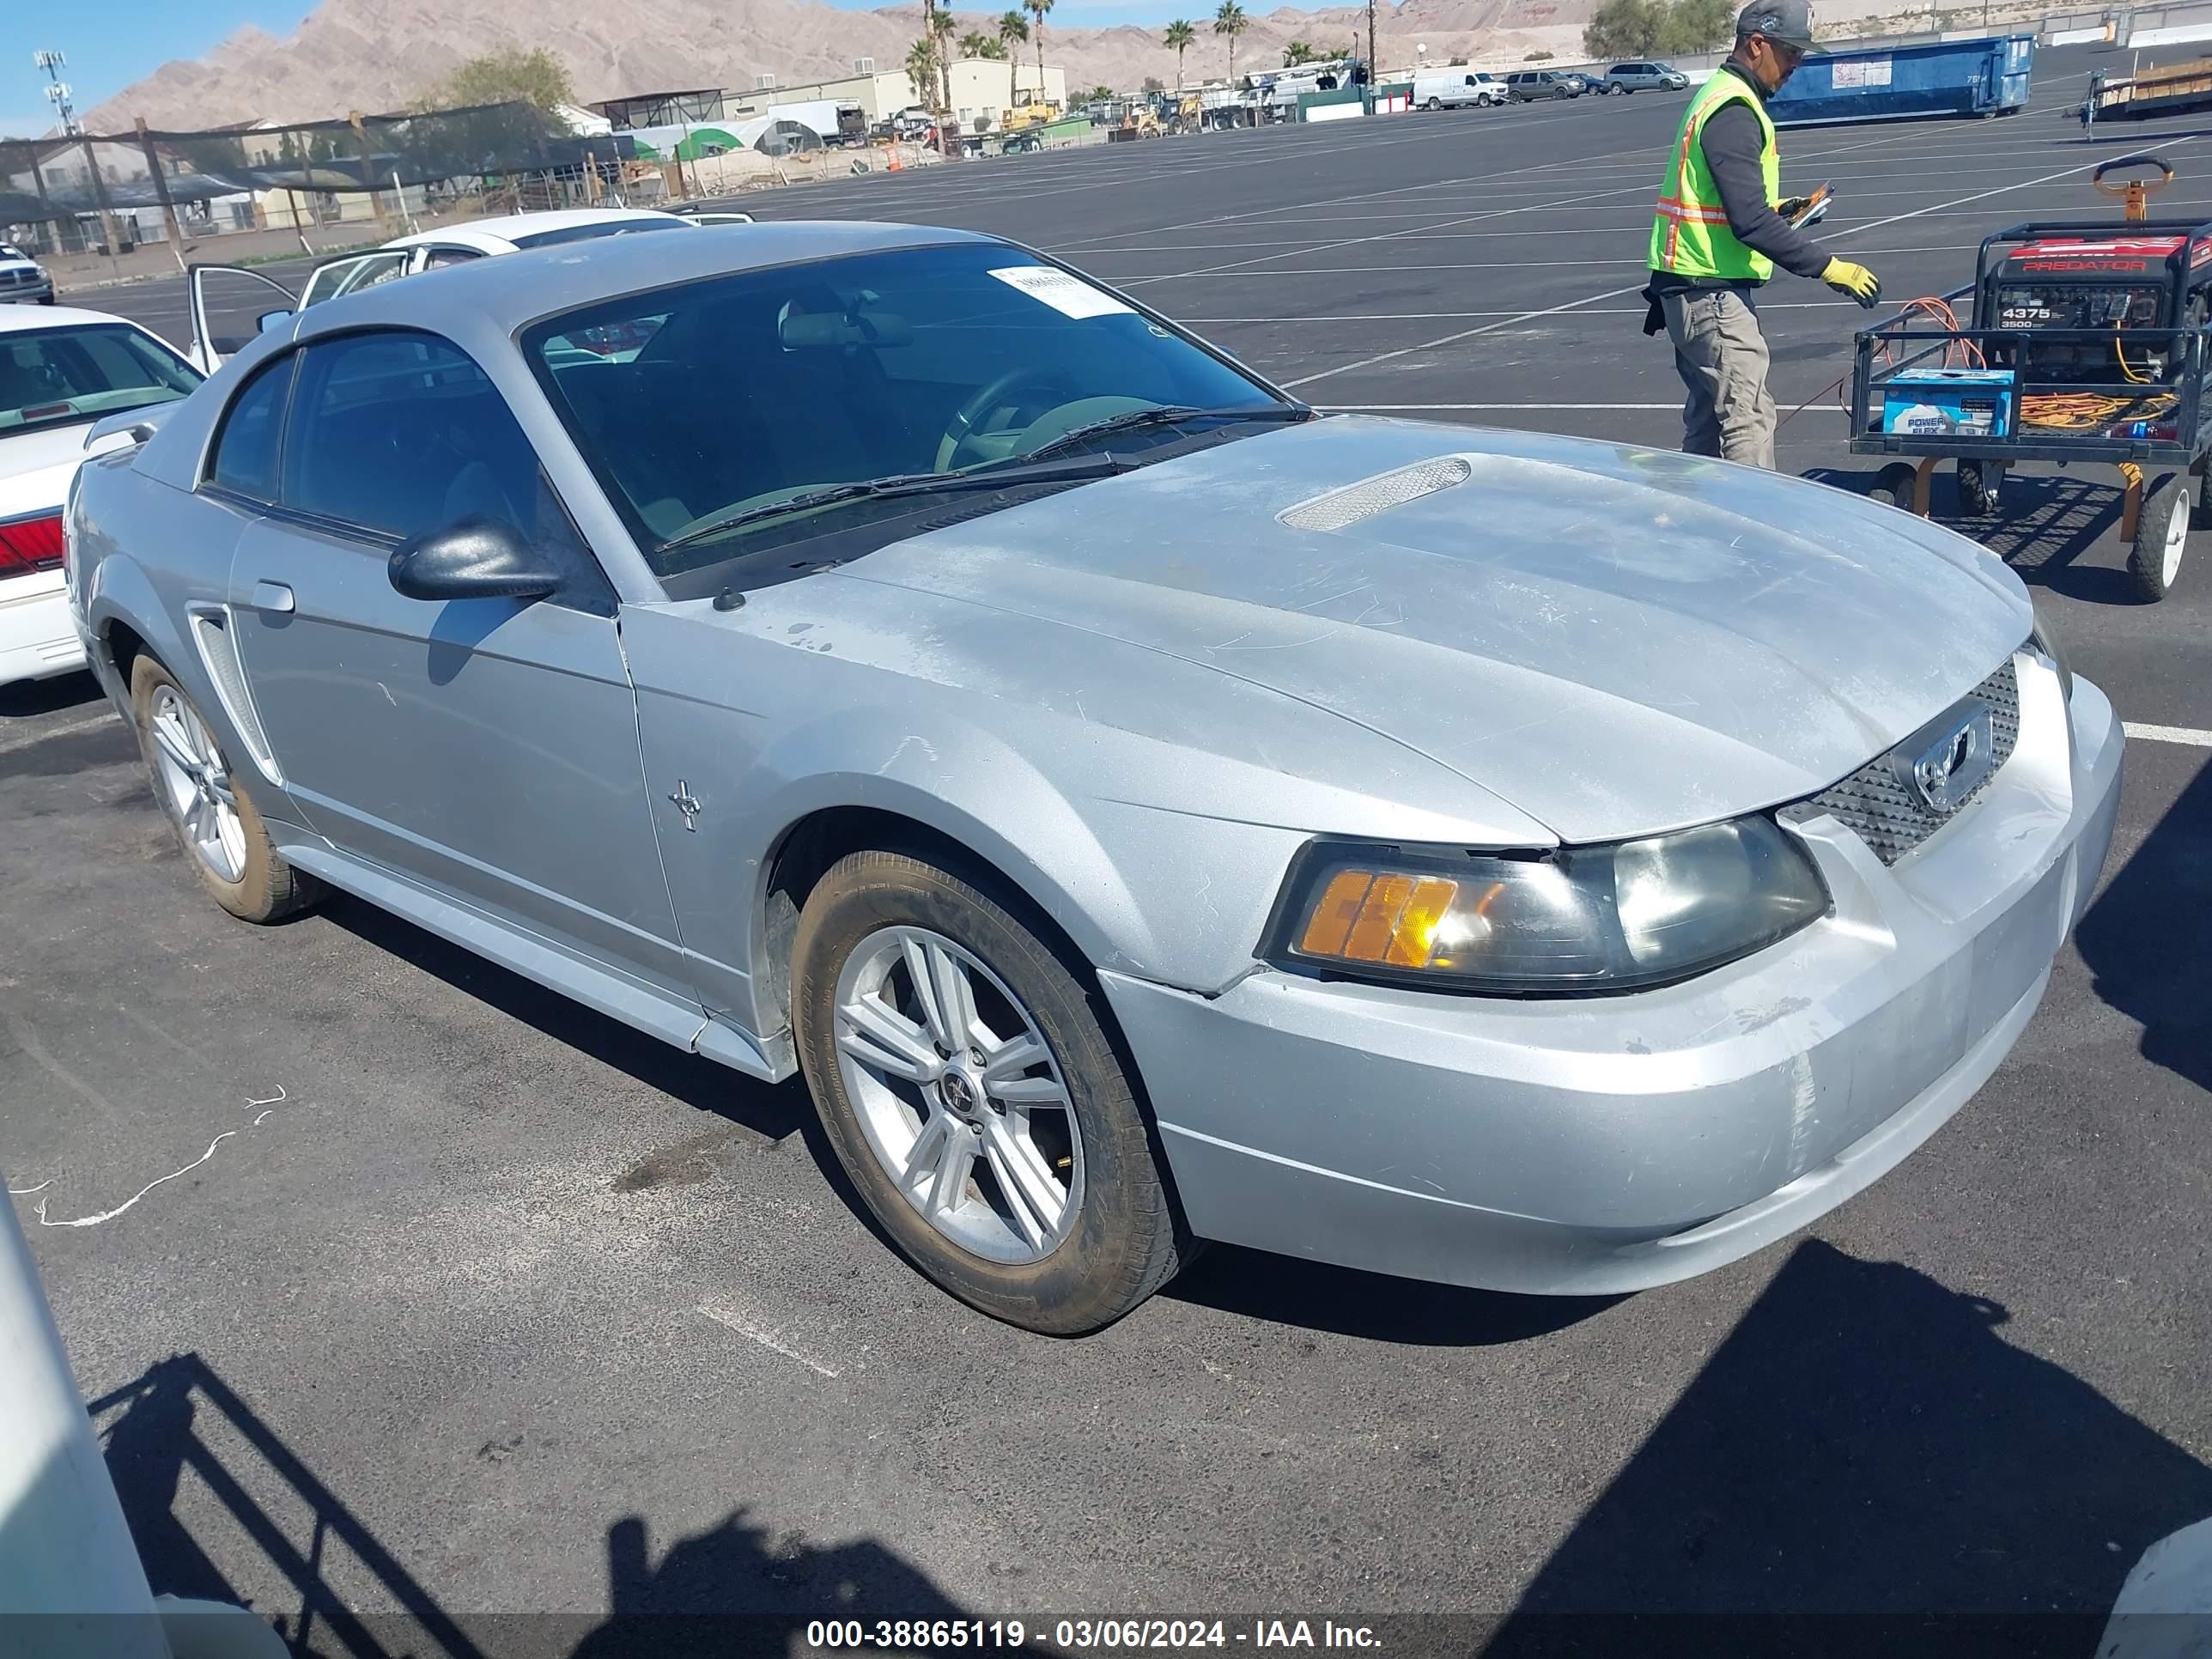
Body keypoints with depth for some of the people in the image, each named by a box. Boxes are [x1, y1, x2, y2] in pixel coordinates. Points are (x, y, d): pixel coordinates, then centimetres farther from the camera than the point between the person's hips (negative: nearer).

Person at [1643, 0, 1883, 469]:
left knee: (1708, 418, 15)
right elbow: (1751, 223, -23)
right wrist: (1828, 267, -20)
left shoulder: (1718, 98, 16)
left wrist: (1773, 210, 12)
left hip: (1693, 290, 11)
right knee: (1748, 418, -11)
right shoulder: (1734, 112, -16)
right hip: (1713, 294, -11)